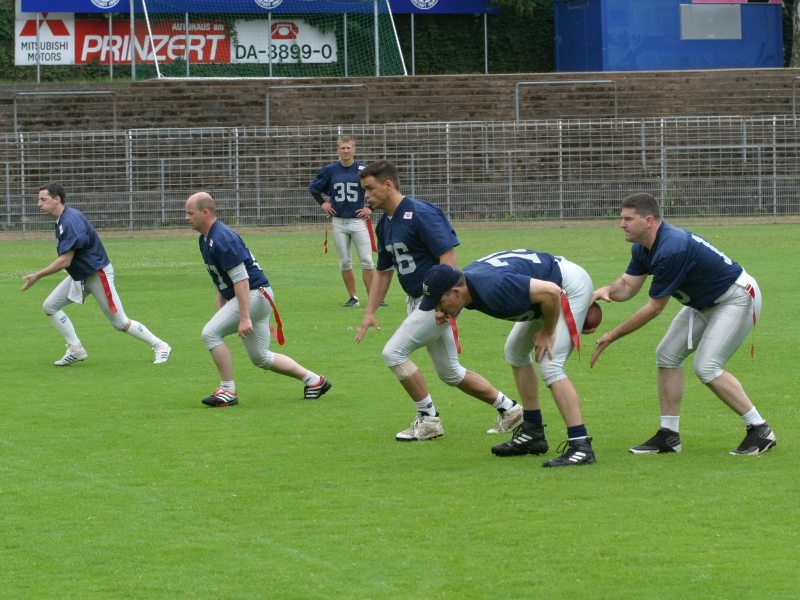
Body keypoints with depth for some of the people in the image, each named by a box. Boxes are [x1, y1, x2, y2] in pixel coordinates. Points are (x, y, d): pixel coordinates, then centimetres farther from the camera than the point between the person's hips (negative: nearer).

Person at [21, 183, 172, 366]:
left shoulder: (70, 221, -26)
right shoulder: (61, 220, 5)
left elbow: (65, 261, -28)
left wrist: (37, 276, -21)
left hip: (98, 274, -10)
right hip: (79, 275, 10)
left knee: (120, 322, -3)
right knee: (50, 306, 2)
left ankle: (159, 346, 11)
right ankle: (76, 350, 7)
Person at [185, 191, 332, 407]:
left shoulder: (222, 239, -21)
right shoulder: (205, 239, 11)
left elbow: (241, 280, -25)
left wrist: (244, 318, -28)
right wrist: (220, 311, 17)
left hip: (255, 294, -10)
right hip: (257, 299, 10)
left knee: (211, 333, -16)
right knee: (261, 358, 15)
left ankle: (228, 391, -10)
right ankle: (313, 379, 26)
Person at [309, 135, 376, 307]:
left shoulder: (363, 169, -5)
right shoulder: (330, 170, 3)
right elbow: (313, 187, 18)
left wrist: (371, 208, -1)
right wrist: (322, 203, 8)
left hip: (358, 220, -2)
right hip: (338, 222, 2)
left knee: (367, 261, -7)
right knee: (345, 263, 5)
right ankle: (353, 298, 12)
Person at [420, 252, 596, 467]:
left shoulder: (492, 288, -34)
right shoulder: (465, 280, -6)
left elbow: (550, 291, -34)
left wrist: (547, 332, -18)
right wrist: (444, 313, -3)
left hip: (571, 286, -10)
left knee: (549, 366, -19)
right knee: (516, 352, 19)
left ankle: (581, 446, -21)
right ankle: (533, 434, 26)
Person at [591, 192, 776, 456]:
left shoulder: (672, 250, -33)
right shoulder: (643, 248, -3)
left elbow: (654, 308, -26)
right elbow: (628, 285, 1)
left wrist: (611, 336, -19)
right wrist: (606, 290, -24)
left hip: (738, 298, -10)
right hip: (705, 303, 10)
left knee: (706, 366, -19)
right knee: (667, 355, 4)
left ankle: (759, 430, -9)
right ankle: (669, 436, 9)